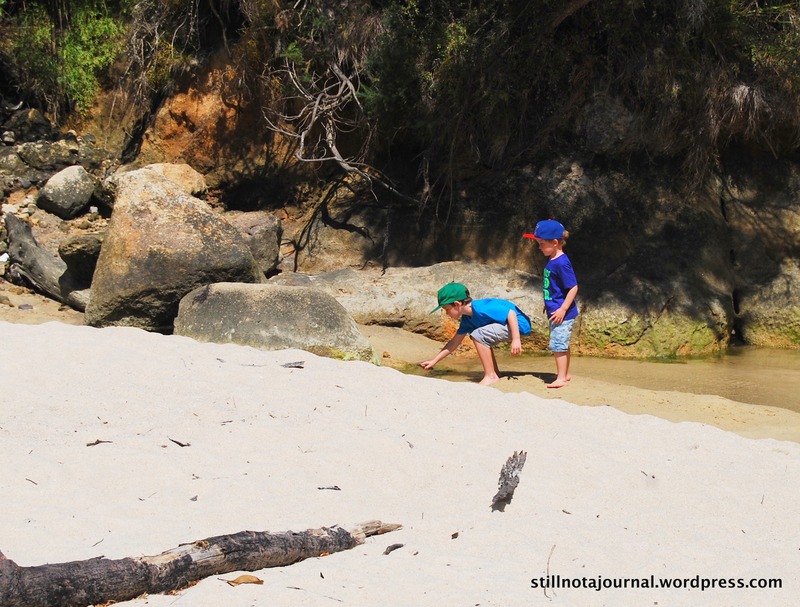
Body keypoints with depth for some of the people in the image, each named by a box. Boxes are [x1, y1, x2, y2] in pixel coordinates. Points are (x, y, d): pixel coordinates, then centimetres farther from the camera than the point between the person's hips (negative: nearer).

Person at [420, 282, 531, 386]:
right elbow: (455, 342, 16)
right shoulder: (467, 319, 8)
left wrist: (516, 339, -31)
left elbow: (511, 313, -26)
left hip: (519, 324, -11)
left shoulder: (481, 308, -23)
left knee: (478, 335, -21)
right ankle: (495, 373, 20)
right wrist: (434, 361, 16)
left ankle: (491, 376, -14)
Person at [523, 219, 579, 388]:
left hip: (562, 313, -10)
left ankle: (561, 378, -3)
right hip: (554, 311, 10)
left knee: (558, 344, -8)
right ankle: (565, 374, 29)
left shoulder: (562, 263, -21)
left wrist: (563, 309, -23)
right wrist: (549, 305, 23)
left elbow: (573, 287, -22)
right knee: (562, 345, 18)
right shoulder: (551, 261, 9)